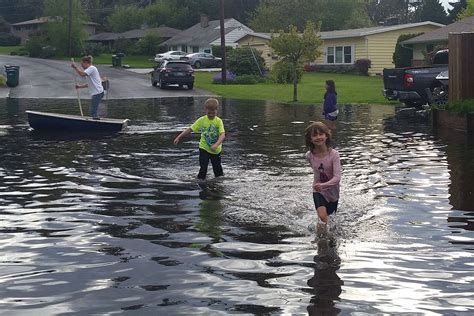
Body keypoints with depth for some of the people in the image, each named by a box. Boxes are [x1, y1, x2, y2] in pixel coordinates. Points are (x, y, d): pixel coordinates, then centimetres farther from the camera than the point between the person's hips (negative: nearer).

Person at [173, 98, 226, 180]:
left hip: (216, 150, 1)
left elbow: (222, 134, -23)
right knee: (203, 168, -10)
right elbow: (190, 129, -6)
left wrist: (216, 144, -39)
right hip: (204, 148, 0)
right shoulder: (202, 120, -8)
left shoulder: (218, 121, -12)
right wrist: (179, 137, -11)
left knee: (217, 168, 13)